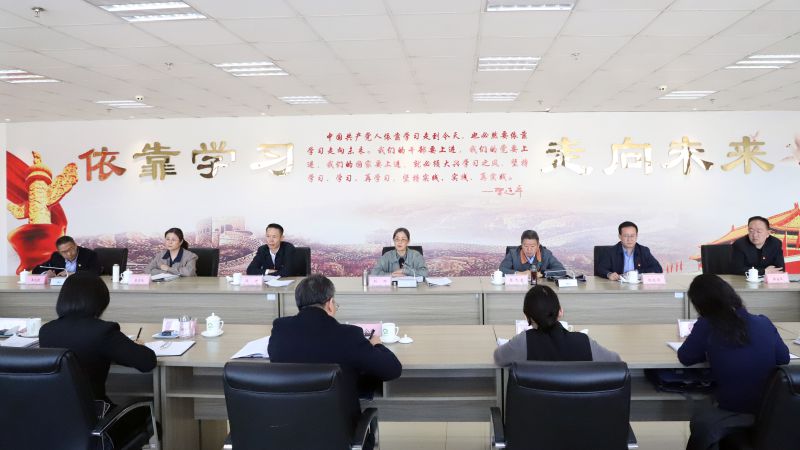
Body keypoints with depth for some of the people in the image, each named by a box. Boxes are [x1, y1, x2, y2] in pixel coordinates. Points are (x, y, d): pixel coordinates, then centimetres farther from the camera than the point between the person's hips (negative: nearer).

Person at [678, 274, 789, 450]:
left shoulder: (706, 326, -15)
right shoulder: (763, 323, -4)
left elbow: (685, 357, -5)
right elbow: (784, 358, 8)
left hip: (734, 413, -4)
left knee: (700, 419, 27)